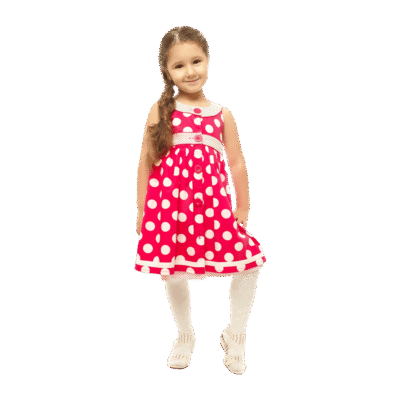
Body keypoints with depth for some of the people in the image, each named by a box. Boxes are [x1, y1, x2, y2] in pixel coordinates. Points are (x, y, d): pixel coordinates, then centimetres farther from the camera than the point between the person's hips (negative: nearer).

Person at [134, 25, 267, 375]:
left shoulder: (222, 114, 10)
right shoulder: (162, 110, 4)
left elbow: (236, 163, 10)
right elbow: (146, 160, 5)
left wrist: (243, 208, 8)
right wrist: (142, 209, 3)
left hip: (212, 203, 2)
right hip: (169, 202, -1)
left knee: (250, 262, -5)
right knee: (173, 275, 6)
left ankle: (235, 337, 18)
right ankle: (185, 337, 34)